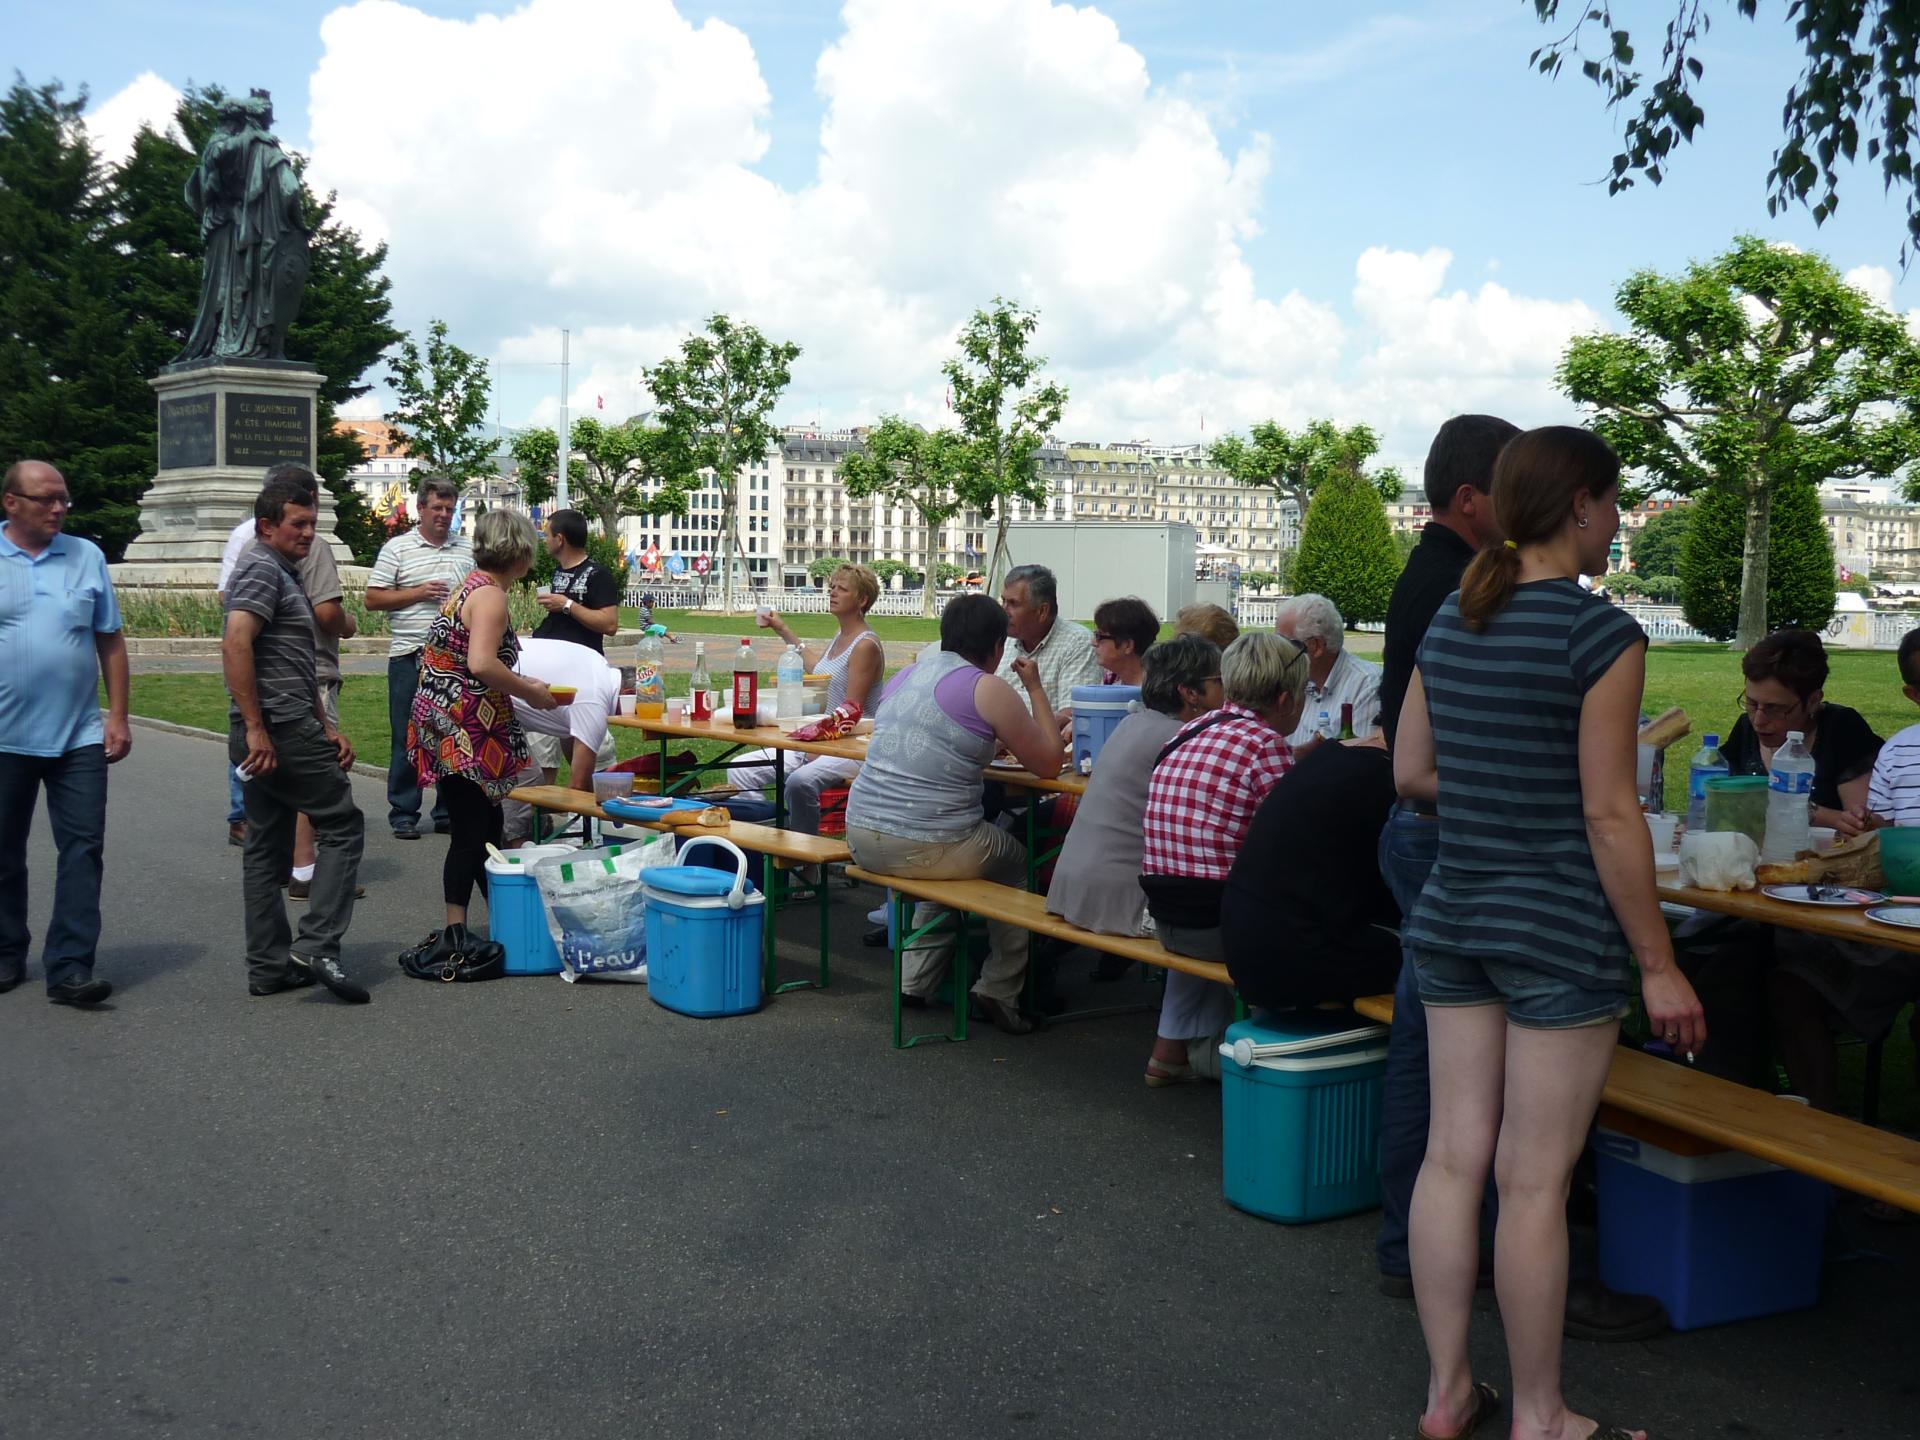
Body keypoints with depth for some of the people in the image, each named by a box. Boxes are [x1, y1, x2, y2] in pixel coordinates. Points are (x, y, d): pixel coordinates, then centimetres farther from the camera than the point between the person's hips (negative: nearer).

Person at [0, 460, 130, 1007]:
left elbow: (111, 642, 9)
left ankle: (69, 968, -2)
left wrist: (118, 716, 3)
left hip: (78, 736, 1)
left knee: (83, 850, -4)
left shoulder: (86, 556, 6)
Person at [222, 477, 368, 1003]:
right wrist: (256, 729, -25)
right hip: (280, 729, -10)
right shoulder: (262, 568, -10)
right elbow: (235, 645, -24)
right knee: (342, 826, -5)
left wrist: (327, 728, 22)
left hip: (274, 731, 10)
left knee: (268, 849, 10)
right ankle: (317, 947, -9)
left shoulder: (284, 572, 23)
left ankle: (269, 967, 14)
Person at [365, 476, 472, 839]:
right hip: (410, 658, -3)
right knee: (407, 739, 1)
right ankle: (403, 814, 9)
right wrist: (418, 593, -12)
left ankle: (449, 813, 15)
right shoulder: (397, 548, 2)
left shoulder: (467, 551, 13)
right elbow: (373, 599, -3)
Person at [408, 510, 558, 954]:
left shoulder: (471, 586, 14)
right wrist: (529, 692, -15)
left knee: (486, 826, 16)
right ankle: (455, 930, 3)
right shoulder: (490, 595, -15)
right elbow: (481, 664, -28)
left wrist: (521, 684, 19)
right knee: (472, 831, -3)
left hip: (446, 723, 10)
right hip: (466, 731, -10)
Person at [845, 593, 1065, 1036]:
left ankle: (915, 980, 30)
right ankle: (999, 991, 22)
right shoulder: (986, 688, -7)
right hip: (924, 846, -6)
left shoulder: (907, 675, 14)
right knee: (1021, 862, 21)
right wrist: (1035, 688, 10)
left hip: (861, 837, 7)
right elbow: (1047, 763, 0)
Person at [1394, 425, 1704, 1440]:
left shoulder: (1448, 623, 7)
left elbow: (1411, 773, 11)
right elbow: (1609, 814, -14)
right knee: (1535, 1181, 3)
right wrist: (1658, 966, -9)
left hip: (1452, 917, 7)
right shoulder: (1600, 634, -13)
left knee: (1453, 1156, 11)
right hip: (1561, 928, -7)